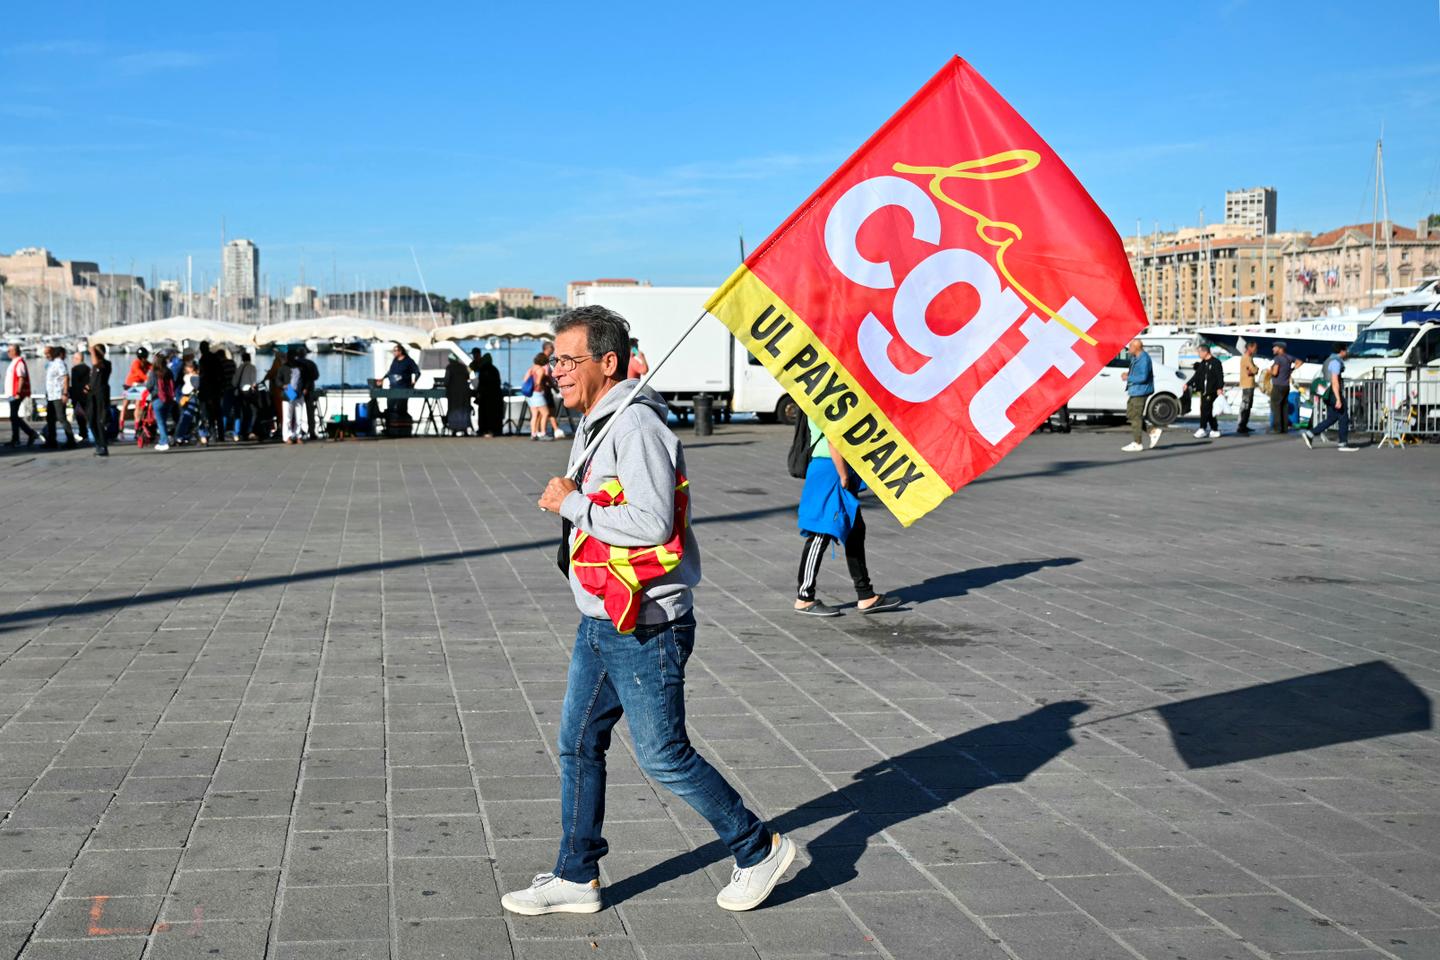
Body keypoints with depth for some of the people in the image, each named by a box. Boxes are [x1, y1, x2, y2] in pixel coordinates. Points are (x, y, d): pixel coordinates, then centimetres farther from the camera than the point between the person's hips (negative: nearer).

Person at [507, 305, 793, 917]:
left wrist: (571, 504, -19)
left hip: (646, 628, -10)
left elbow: (652, 523, -27)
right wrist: (567, 500, 10)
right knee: (578, 745, 13)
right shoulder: (593, 424, 12)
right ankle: (576, 878, 24)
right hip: (599, 623, 10)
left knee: (663, 755, -1)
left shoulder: (636, 427, -19)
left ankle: (758, 849, 17)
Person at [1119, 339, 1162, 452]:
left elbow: (1143, 377, -24)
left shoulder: (1144, 359, -20)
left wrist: (1128, 378, -15)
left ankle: (1137, 444, 2)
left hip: (1140, 391, -11)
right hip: (1133, 391, 11)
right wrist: (1128, 373, 5)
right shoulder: (1134, 357, 11)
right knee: (1130, 414, 14)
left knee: (1136, 417, -5)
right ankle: (1153, 431, 19)